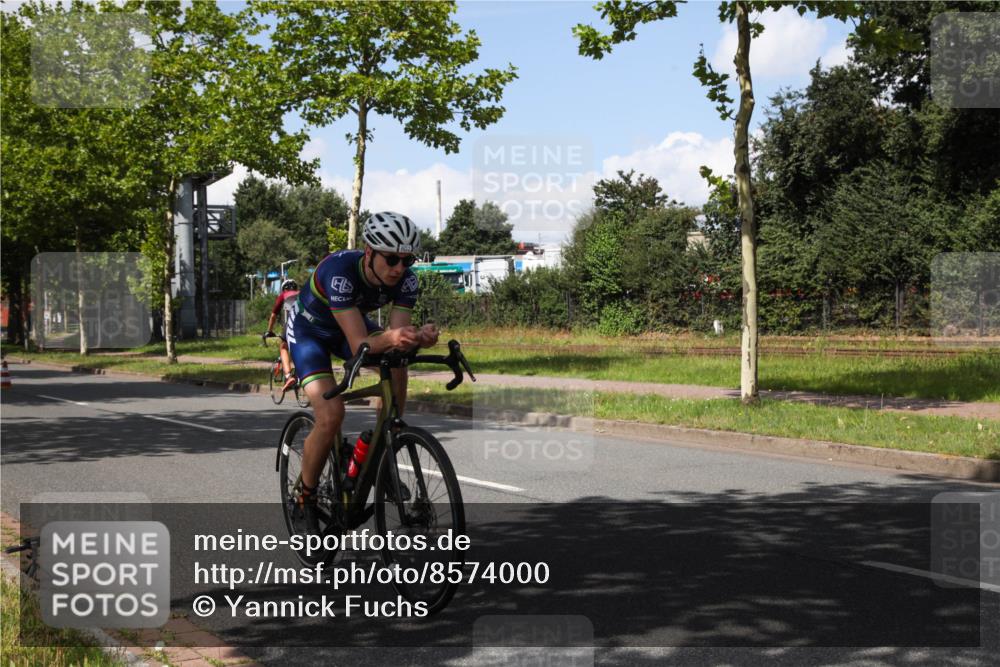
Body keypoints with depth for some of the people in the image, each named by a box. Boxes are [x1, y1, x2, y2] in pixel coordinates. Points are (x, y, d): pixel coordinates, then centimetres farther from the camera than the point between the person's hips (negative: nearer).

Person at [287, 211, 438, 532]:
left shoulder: (406, 279, -24)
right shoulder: (340, 270, -39)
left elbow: (398, 334, -30)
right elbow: (360, 346, -44)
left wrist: (419, 337, -52)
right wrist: (390, 338, -64)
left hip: (353, 323, 5)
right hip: (309, 329, -5)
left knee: (396, 364, -26)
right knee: (331, 416, -23)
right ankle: (307, 497, 2)